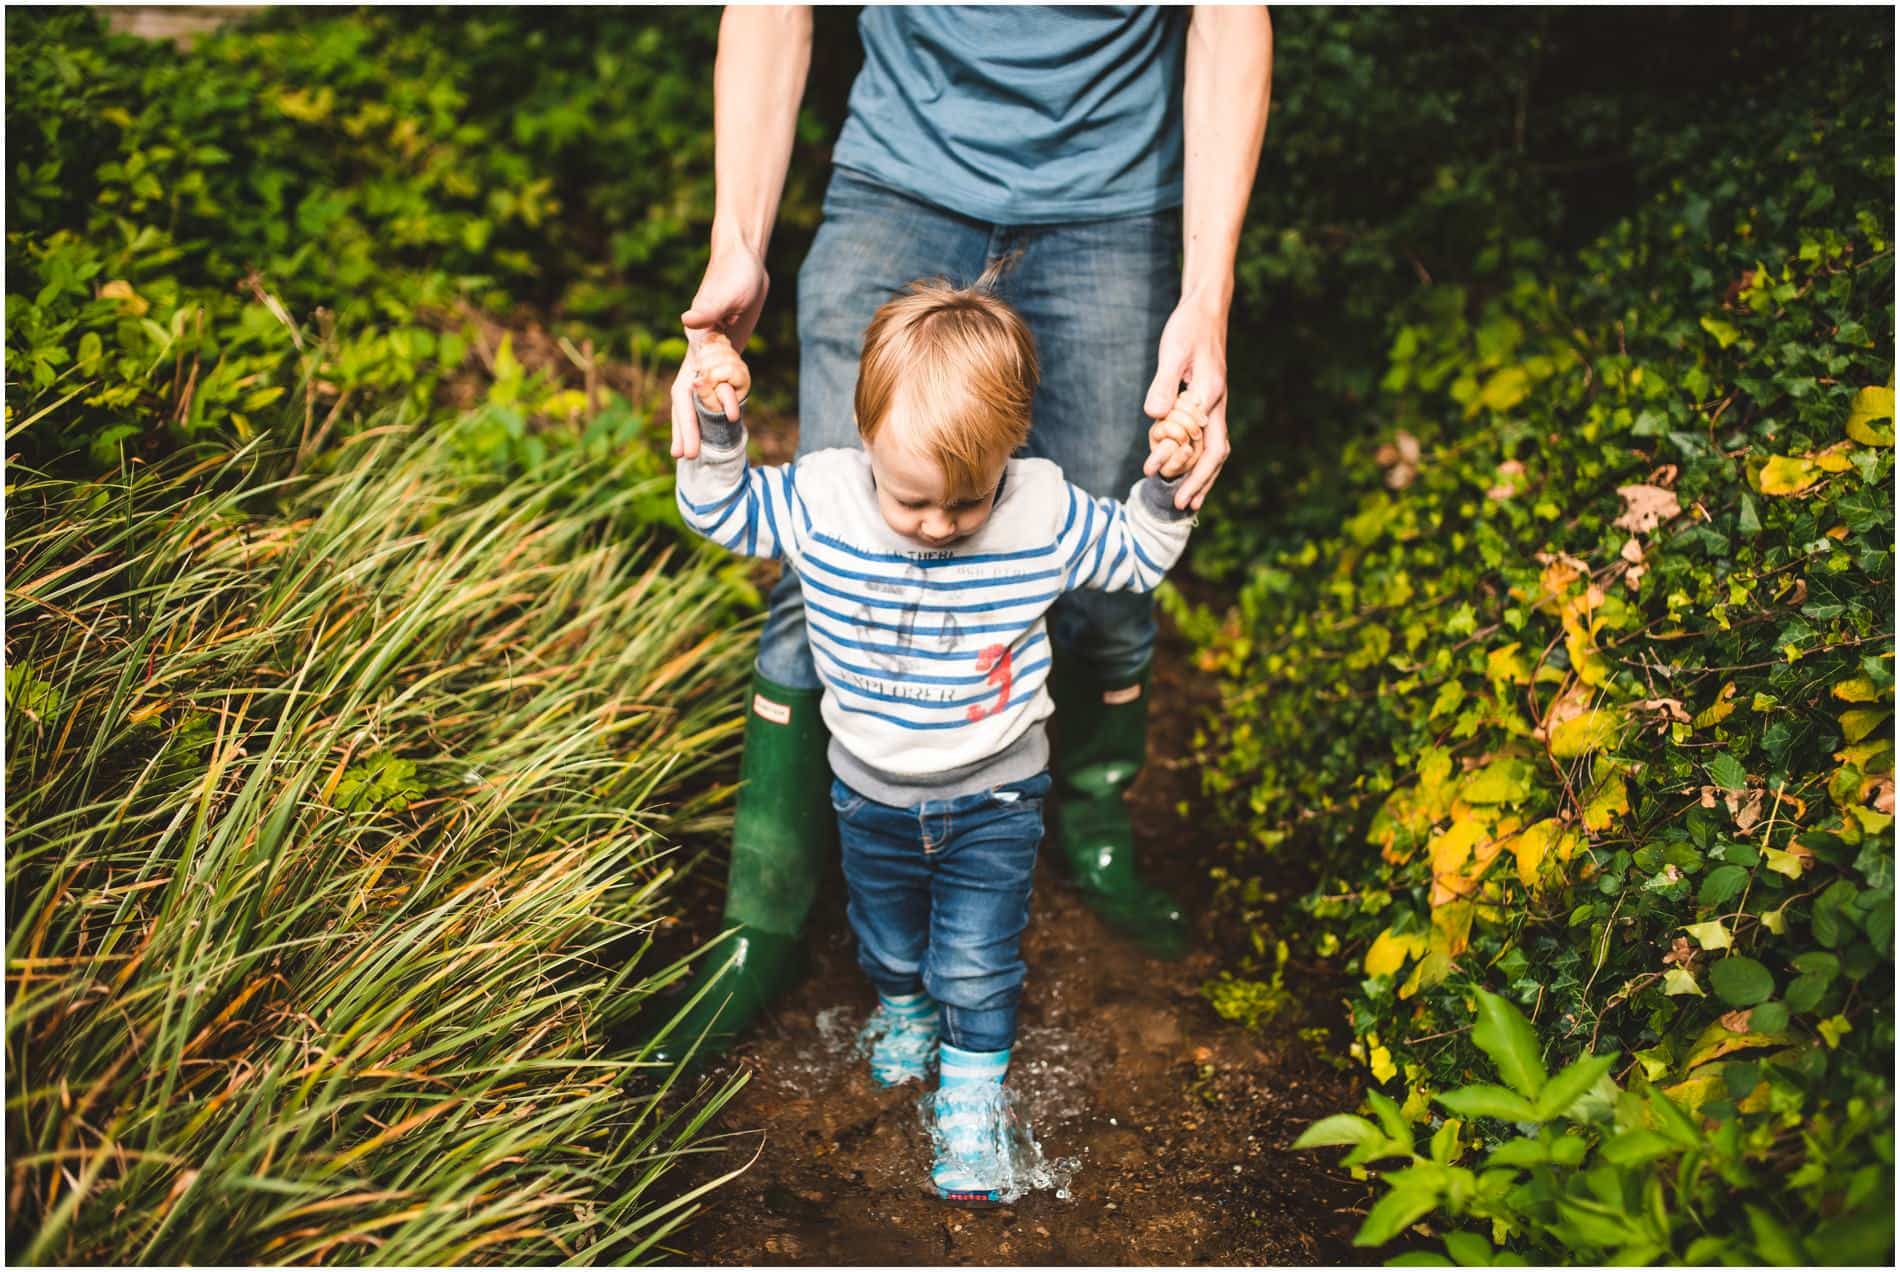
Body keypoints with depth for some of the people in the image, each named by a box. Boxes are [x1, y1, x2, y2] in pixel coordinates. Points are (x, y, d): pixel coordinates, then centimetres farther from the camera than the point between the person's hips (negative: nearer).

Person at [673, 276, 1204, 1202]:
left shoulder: (1045, 511, -21)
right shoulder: (820, 497, -20)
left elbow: (1135, 558, -4)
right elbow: (722, 511, -4)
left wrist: (1164, 488, -21)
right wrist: (717, 430, -21)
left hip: (994, 798, -2)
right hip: (871, 794, 2)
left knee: (978, 967, 8)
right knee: (887, 942, 26)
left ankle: (971, 1100, 34)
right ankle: (903, 1010, 59)